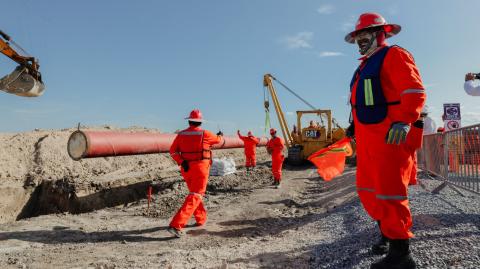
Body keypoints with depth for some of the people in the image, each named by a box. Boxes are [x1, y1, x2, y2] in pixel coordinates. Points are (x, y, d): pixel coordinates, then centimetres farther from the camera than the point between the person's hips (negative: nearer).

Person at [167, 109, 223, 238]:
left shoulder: (181, 134, 3)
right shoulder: (204, 134, -6)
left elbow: (173, 151, -6)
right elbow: (217, 140, 14)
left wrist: (182, 162, -10)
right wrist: (220, 135, 36)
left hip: (186, 168, 5)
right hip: (200, 168, -5)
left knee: (194, 193, 24)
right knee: (194, 197, -6)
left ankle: (201, 219, 37)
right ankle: (176, 225, -18)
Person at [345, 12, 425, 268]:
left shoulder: (394, 55, -4)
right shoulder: (364, 66, 24)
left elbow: (414, 91, -16)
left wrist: (404, 121, -29)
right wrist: (355, 125, 26)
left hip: (390, 138, -9)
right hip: (367, 139, 9)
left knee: (389, 193, -8)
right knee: (367, 190, 13)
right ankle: (387, 232, 31)